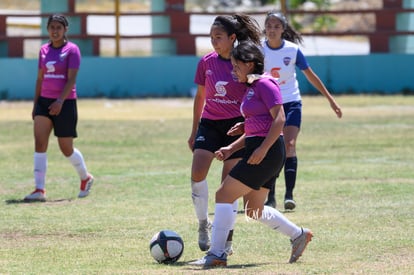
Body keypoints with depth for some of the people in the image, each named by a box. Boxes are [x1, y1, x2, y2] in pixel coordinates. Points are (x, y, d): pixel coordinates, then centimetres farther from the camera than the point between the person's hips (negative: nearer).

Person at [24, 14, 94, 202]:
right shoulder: (44, 50, 10)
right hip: (44, 101, 5)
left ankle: (85, 178, 30)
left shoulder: (72, 50, -7)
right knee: (39, 143, -10)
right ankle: (40, 190, -13)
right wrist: (35, 104, 12)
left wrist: (60, 101, -25)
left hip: (65, 102, -5)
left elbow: (71, 79, -14)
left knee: (66, 148, 2)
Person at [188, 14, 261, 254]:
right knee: (197, 172, -17)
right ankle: (203, 223, 2)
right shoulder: (206, 62, 3)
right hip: (209, 124, 3)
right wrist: (194, 131, 15)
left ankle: (227, 239, 9)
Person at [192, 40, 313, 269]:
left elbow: (279, 119, -19)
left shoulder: (264, 84, -11)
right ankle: (298, 235, 27)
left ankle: (217, 254, -11)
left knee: (224, 195, -12)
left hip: (267, 152, -10)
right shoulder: (251, 87, 18)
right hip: (257, 149, 10)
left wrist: (262, 149, -24)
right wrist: (231, 148, 15)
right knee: (254, 210, 16)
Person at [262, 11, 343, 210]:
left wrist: (330, 99, 5)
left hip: (291, 103, -1)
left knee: (289, 145, -16)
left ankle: (289, 194, -16)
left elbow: (310, 76, 2)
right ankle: (270, 197, 7)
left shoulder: (292, 50, -6)